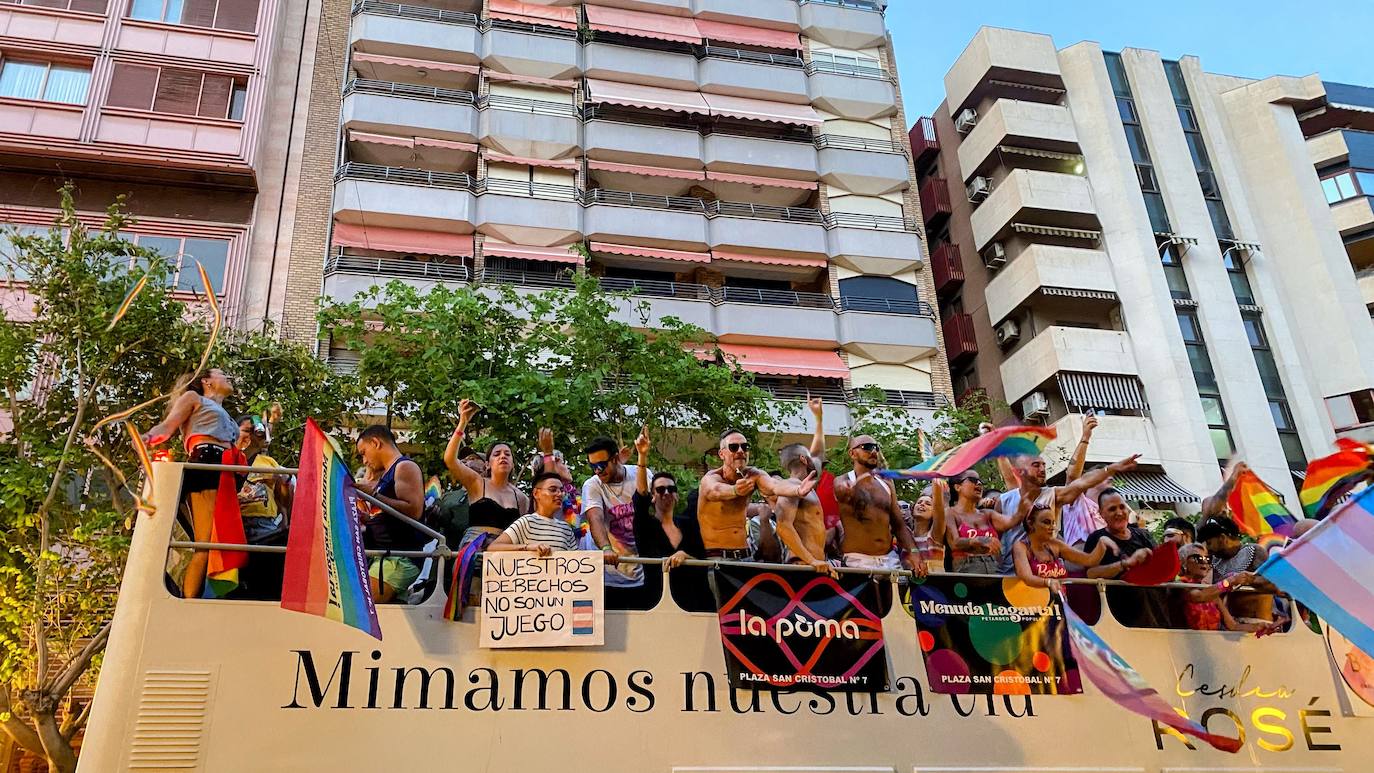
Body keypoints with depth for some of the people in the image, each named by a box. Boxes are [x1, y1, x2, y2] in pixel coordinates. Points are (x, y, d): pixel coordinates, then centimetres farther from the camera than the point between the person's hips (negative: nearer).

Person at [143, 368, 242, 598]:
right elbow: (168, 426, 4)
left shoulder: (227, 419, 40)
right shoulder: (193, 397, 22)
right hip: (205, 465, -7)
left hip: (228, 475, 7)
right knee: (205, 543, -20)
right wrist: (149, 437, -16)